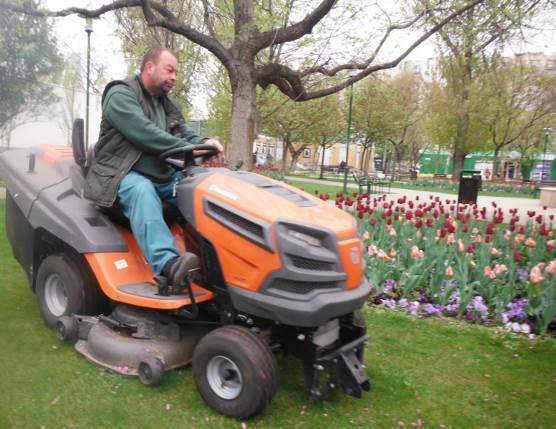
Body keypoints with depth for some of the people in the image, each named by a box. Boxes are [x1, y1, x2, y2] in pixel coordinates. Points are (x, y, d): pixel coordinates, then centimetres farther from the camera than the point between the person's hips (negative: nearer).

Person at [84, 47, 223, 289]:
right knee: (142, 191, -39)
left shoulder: (166, 104, 21)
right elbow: (143, 133, -22)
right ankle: (167, 263, -56)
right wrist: (187, 149, -26)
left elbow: (184, 134, 13)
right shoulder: (121, 95, -6)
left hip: (162, 176, 8)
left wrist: (203, 142, -12)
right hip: (124, 174, -8)